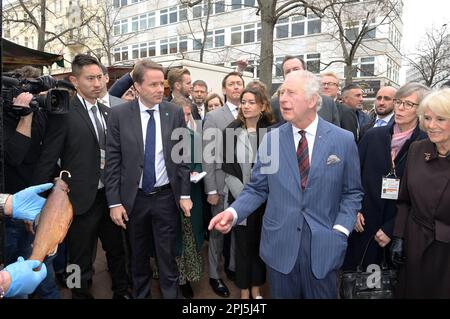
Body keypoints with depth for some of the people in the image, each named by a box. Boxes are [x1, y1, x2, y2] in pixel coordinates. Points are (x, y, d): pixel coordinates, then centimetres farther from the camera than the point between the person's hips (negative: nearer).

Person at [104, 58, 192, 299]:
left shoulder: (175, 112, -2)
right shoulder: (119, 114, -6)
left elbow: (183, 156, 1)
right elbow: (112, 161, -5)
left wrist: (185, 194, -2)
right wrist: (114, 201, -7)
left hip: (166, 196, 0)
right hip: (134, 198, 0)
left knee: (167, 257, 10)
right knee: (138, 257, 18)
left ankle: (171, 294, 30)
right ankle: (140, 293, 41)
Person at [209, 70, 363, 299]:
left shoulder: (343, 140, -3)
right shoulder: (270, 139, -1)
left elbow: (352, 192, 3)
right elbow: (257, 189, 2)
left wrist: (341, 230, -8)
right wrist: (233, 212, -13)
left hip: (324, 247, -1)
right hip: (279, 245, 1)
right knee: (282, 294, 17)